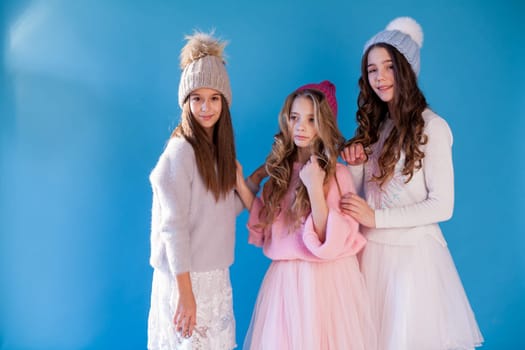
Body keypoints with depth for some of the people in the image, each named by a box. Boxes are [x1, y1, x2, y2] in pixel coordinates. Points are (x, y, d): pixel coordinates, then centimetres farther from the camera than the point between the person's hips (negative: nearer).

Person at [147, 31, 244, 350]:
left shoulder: (219, 147, 6)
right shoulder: (180, 150, -16)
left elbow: (230, 209, 6)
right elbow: (173, 226, -19)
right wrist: (185, 291, -21)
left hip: (217, 275, 7)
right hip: (186, 276, -7)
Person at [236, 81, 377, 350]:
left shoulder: (338, 175, -11)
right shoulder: (280, 171, 5)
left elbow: (331, 243, -17)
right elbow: (266, 231, 7)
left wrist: (315, 189, -24)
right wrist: (241, 186, 1)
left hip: (324, 282, -5)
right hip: (284, 280, 5)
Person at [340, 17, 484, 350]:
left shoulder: (431, 126, -11)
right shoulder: (374, 125, 10)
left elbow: (442, 206, -14)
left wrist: (376, 217, -16)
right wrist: (355, 166, -8)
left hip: (412, 251, -6)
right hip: (371, 250, 6)